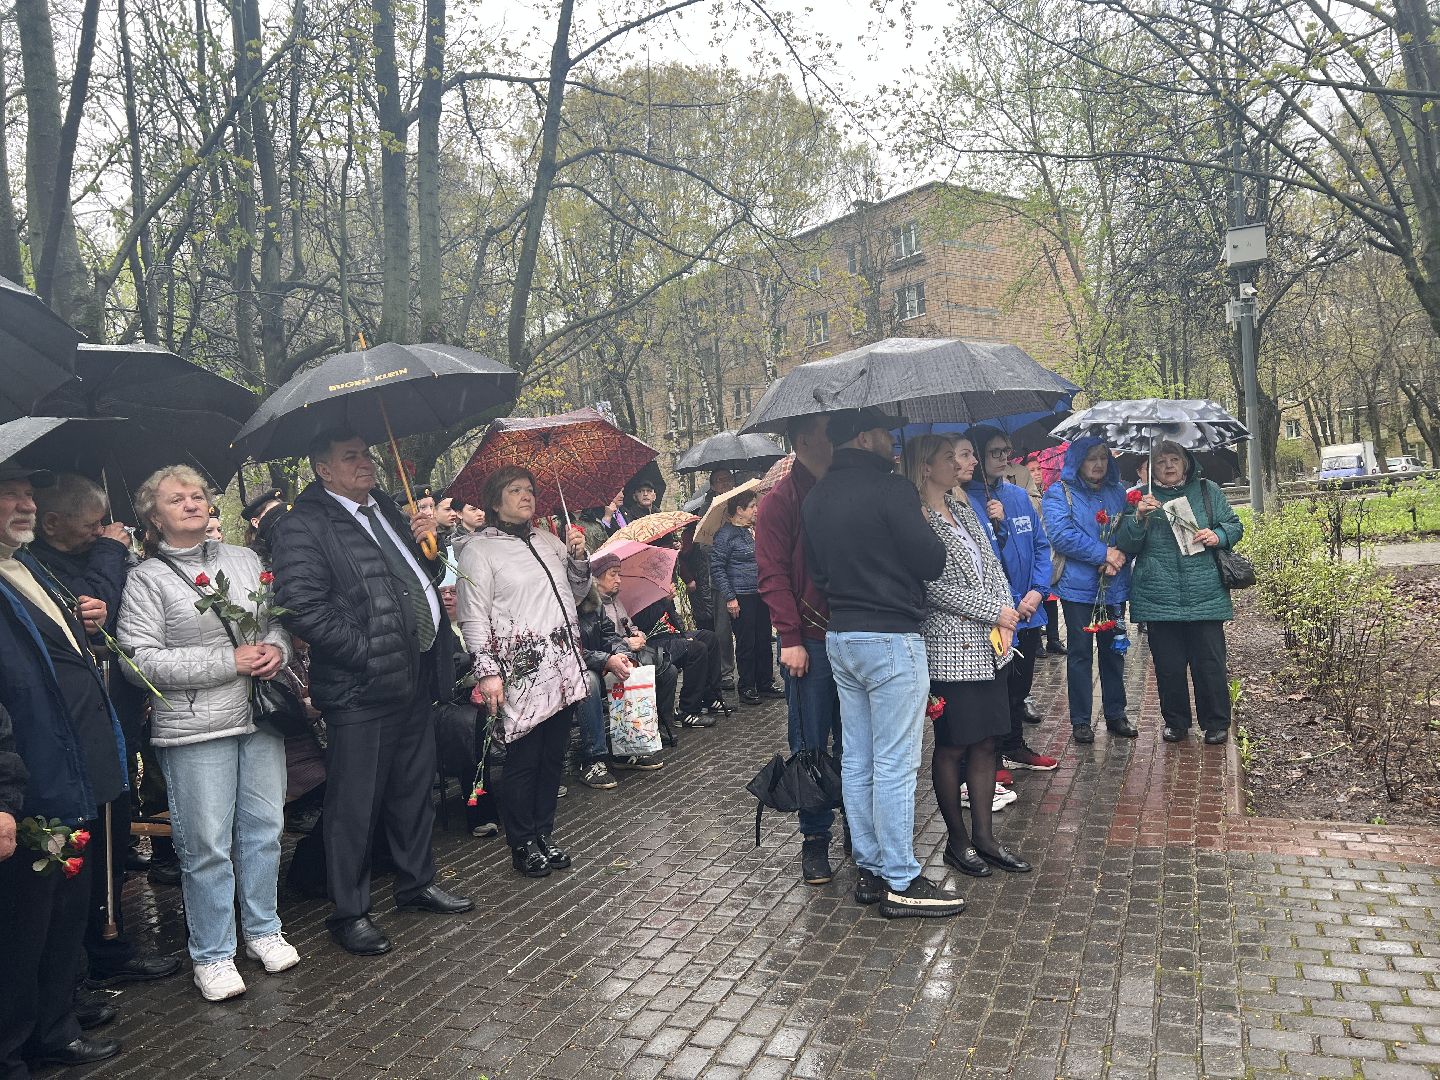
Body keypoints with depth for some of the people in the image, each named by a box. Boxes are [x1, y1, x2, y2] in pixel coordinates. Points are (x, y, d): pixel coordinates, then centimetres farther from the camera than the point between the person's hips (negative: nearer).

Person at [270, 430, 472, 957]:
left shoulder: (387, 512, 15)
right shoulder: (303, 526, -10)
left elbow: (423, 578, 25)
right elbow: (301, 608, -20)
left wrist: (427, 544, 3)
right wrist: (368, 652, -19)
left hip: (416, 678, 8)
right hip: (361, 688, -8)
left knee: (415, 789, 19)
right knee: (354, 804, 3)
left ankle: (417, 883, 36)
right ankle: (349, 912, 19)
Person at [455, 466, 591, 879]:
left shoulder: (547, 539, 16)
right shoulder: (479, 550, -3)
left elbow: (575, 594, 24)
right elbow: (473, 617, -9)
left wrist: (578, 559, 7)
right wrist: (487, 671, -16)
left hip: (563, 668, 6)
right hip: (521, 672, -6)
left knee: (554, 755, 12)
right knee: (523, 760, 0)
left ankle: (544, 834, 27)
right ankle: (522, 844, 16)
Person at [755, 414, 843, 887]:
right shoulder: (779, 500, -4)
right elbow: (772, 575, -8)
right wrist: (790, 638, -14)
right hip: (809, 641, -4)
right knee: (811, 745, 5)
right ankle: (814, 839, 17)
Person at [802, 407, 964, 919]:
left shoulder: (815, 497, 9)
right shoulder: (890, 489, -15)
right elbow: (932, 563, -11)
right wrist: (924, 526, 5)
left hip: (840, 637, 8)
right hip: (890, 638, -8)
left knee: (857, 761, 13)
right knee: (895, 766, -1)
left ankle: (868, 869, 23)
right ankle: (901, 883, 7)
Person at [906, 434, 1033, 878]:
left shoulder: (964, 511, 13)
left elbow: (992, 566, 15)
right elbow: (934, 587, -18)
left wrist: (1006, 618, -1)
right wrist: (995, 612, -12)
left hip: (990, 647, 8)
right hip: (950, 649, -8)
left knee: (985, 742, 11)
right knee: (952, 746, 3)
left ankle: (984, 837, 20)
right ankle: (957, 841, 16)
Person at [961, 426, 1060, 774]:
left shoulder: (1018, 495, 7)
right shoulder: (965, 501, -14)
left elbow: (1041, 545, 8)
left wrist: (1036, 591, -6)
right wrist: (1011, 604, -16)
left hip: (1028, 612, 6)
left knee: (1020, 683, 19)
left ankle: (1015, 748, 35)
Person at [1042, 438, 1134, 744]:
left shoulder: (1118, 491, 11)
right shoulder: (1059, 493, -4)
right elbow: (1061, 535, -16)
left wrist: (1118, 558, -13)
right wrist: (1104, 554, -16)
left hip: (1114, 586, 4)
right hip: (1078, 587, -4)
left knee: (1114, 650, 12)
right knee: (1080, 653, 3)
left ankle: (1115, 714, 24)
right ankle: (1080, 721, 12)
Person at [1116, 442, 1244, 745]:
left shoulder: (1207, 491, 8)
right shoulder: (1142, 497, 6)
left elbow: (1234, 526, 14)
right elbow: (1126, 545, 2)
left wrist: (1218, 535, -8)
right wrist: (1139, 517, -16)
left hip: (1206, 597, 0)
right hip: (1159, 599, 0)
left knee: (1209, 663, 4)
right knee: (1169, 666, 8)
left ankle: (1217, 723, 20)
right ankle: (1175, 722, 24)